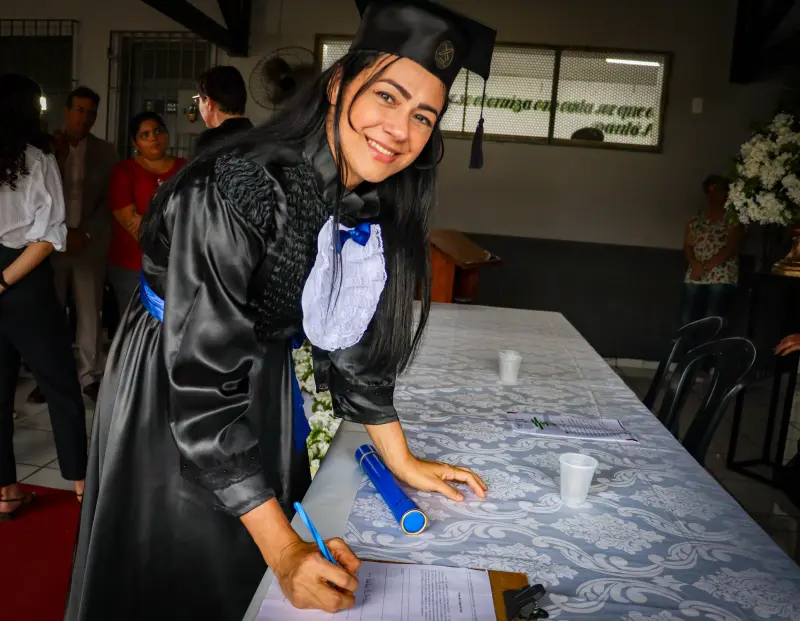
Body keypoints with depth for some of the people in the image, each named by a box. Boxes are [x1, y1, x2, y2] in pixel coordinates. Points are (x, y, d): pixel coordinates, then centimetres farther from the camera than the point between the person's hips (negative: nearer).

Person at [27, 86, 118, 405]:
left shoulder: (105, 151, 5)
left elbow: (110, 200, 2)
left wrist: (85, 233, -7)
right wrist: (60, 156, -11)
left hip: (90, 242, 0)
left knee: (90, 312, 4)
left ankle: (90, 376, 14)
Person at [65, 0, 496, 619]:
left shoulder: (374, 208, -9)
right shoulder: (236, 192, -31)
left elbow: (351, 339, 1)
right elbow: (202, 382, -32)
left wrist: (403, 461, 3)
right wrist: (282, 547, -32)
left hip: (266, 388, 6)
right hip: (167, 392, -6)